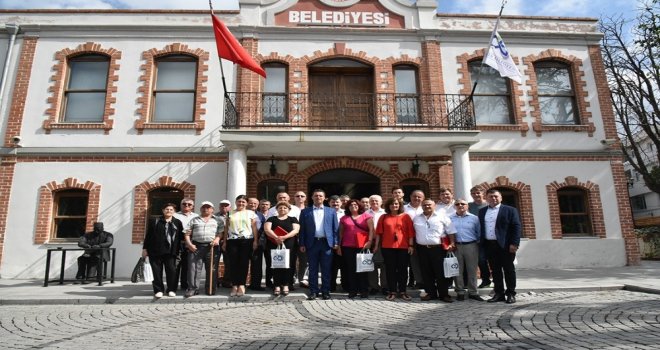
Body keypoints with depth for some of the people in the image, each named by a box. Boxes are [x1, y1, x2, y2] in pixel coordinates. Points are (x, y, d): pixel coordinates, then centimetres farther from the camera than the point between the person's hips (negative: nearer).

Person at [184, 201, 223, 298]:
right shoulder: (194, 220, 16)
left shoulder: (218, 220, 14)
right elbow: (187, 234, 11)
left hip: (211, 246, 0)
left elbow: (221, 232, 7)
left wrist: (217, 239, -11)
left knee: (211, 269, 2)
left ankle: (210, 289, 11)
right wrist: (189, 244, -4)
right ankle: (192, 288, -1)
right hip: (196, 246, 1)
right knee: (194, 268, -5)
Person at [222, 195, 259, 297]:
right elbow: (226, 228, 14)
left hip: (246, 240, -2)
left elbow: (254, 228, 4)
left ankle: (241, 285, 4)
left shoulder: (251, 213, 8)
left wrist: (255, 241, -5)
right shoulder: (230, 214, 14)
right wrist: (224, 242, 9)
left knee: (244, 263, -2)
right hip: (232, 240, 2)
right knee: (233, 263, -1)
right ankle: (234, 286, 5)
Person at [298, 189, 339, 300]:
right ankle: (313, 291, 13)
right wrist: (302, 244, -2)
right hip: (312, 243, 0)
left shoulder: (331, 211, 9)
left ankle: (325, 291, 14)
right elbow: (302, 229, 5)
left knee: (326, 269, 4)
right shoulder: (305, 212, 7)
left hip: (327, 243, 0)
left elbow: (335, 228, 7)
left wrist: (336, 242, -1)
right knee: (313, 269, 5)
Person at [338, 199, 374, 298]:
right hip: (348, 247, 2)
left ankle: (364, 291, 8)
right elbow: (341, 233, 14)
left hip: (363, 246, -2)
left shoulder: (366, 216, 6)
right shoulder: (344, 218, 15)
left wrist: (369, 241, -14)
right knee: (351, 269, 4)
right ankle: (352, 290, 11)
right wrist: (339, 246, 9)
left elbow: (371, 229, -2)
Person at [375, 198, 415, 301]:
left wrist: (411, 245, -5)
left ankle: (402, 291, 14)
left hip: (403, 247, -1)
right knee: (390, 270, 5)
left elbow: (411, 232, 1)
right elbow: (379, 232, 6)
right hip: (387, 247, 1)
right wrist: (376, 245, 2)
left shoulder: (406, 217, 4)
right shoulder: (383, 217, 7)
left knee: (403, 269, 5)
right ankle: (392, 292, 12)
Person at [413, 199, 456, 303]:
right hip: (422, 249, 3)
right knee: (426, 273, 8)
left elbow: (451, 231, 0)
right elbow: (412, 233, 17)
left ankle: (444, 294, 10)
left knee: (441, 272, -1)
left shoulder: (442, 217, 1)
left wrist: (452, 243, -9)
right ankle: (430, 293, 19)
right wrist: (412, 245, 12)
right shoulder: (416, 218, 11)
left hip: (438, 248, -3)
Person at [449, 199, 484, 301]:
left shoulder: (474, 218, 5)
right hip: (455, 246, 0)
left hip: (471, 246, 0)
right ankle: (460, 292, 15)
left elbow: (479, 233, 6)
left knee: (472, 270, 6)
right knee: (457, 270, 5)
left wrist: (479, 244, 1)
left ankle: (473, 292, 16)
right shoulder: (449, 218, 5)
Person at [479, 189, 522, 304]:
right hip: (489, 246, 4)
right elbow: (480, 228, 12)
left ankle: (511, 294, 15)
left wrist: (514, 243, -13)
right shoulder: (482, 211, 12)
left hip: (505, 245, -4)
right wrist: (481, 244, 5)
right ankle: (499, 293, 17)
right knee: (495, 271, 9)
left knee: (509, 270, 5)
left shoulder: (510, 210, 0)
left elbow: (517, 227, -5)